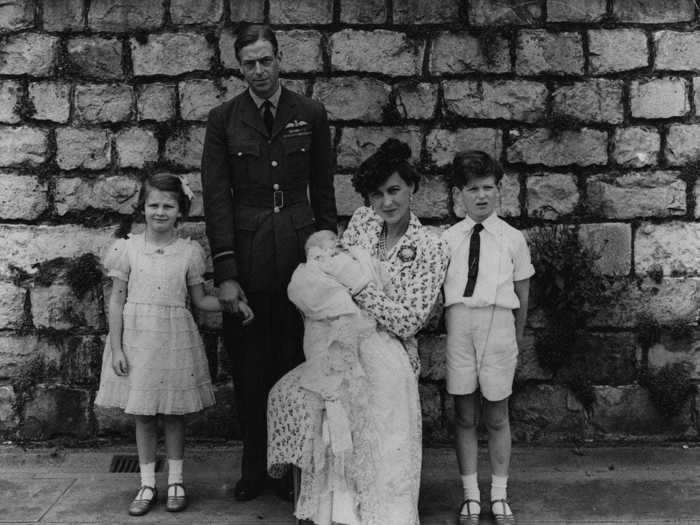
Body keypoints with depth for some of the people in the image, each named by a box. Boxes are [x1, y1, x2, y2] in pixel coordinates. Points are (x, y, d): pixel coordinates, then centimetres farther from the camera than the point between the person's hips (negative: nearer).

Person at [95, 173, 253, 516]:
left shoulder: (189, 252, 1)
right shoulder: (127, 249, -1)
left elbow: (200, 300, 9)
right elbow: (117, 302, 1)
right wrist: (116, 349, -4)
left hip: (175, 339, 0)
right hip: (136, 338, 0)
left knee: (174, 413, 9)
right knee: (142, 415, 8)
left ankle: (175, 482, 24)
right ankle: (147, 485, 21)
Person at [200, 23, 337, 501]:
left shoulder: (311, 115, 7)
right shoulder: (223, 120, 4)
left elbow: (324, 191, 10)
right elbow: (216, 197, -1)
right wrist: (225, 274, -7)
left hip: (300, 255, 0)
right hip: (246, 259, 0)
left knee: (297, 367, 4)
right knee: (250, 372, 6)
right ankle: (254, 469, 21)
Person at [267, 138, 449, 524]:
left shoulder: (430, 250, -4)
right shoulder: (361, 220, 9)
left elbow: (408, 322, -12)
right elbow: (336, 275, 15)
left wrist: (359, 285, -18)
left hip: (386, 352, -5)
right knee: (288, 393, -18)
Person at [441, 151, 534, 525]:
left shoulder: (512, 238, 4)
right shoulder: (447, 239, 5)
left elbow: (522, 293, 9)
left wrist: (517, 338, 11)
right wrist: (446, 325, 2)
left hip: (498, 323, -1)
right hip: (458, 323, 1)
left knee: (497, 417, 10)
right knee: (464, 417, 10)